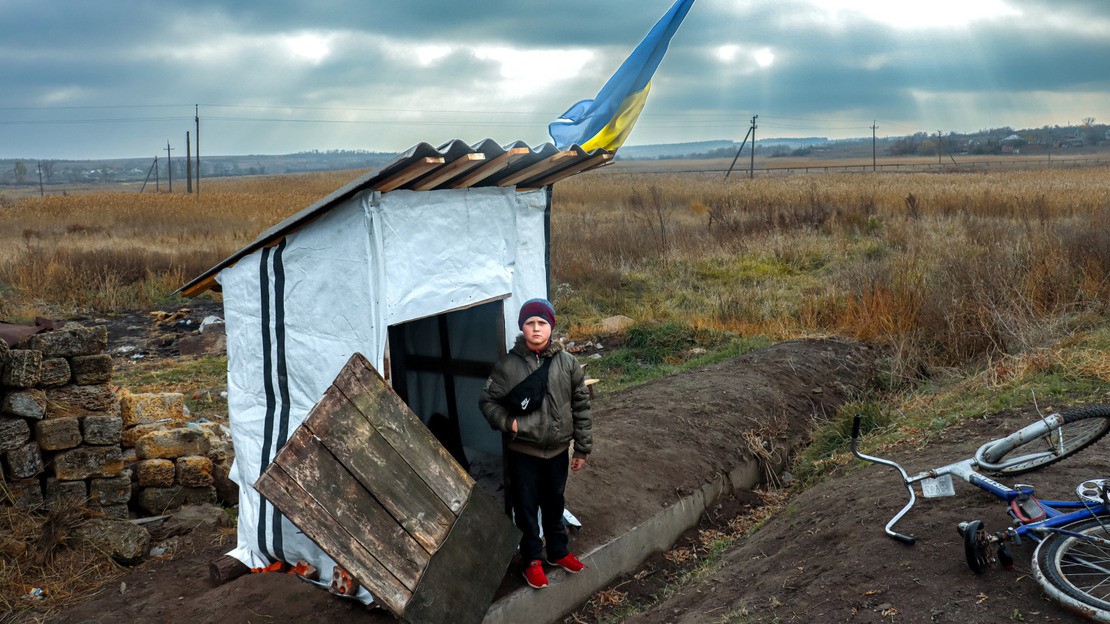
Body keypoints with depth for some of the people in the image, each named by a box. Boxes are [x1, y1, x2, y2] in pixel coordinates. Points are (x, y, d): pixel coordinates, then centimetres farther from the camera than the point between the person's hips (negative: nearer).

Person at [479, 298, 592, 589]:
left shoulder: (567, 363, -6)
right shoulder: (508, 365, -11)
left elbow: (581, 406, 0)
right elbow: (487, 400, 0)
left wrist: (582, 448, 1)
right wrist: (507, 422, -17)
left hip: (558, 449, 2)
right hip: (524, 451, -2)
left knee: (554, 503, 19)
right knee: (526, 507, 10)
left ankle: (558, 551, 40)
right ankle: (532, 559, 29)